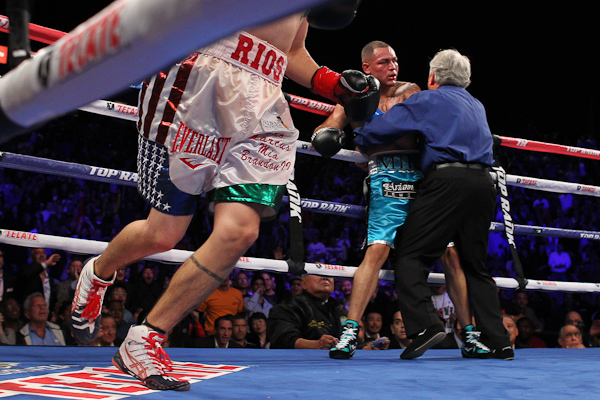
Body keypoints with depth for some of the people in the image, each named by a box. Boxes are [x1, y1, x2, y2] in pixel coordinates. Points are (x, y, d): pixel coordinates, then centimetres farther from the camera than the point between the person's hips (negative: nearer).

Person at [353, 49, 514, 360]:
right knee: (475, 264, 12)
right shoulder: (477, 106, 27)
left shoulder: (427, 100, 9)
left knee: (411, 255, -5)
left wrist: (361, 143, 27)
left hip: (447, 179, -6)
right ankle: (499, 341, 6)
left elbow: (377, 130, 5)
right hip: (483, 181, 6)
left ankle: (424, 326, -23)